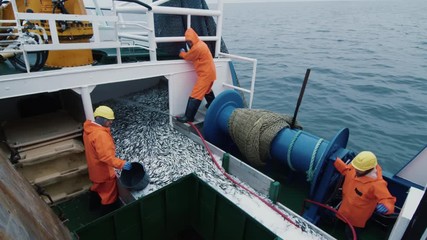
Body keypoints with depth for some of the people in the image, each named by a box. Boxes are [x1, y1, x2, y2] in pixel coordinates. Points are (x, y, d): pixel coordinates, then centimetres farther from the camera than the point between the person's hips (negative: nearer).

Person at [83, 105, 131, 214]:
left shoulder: (89, 128, -2)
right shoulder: (100, 134, -34)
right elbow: (105, 156, -39)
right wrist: (122, 164, -41)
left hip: (95, 167, 10)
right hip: (103, 170, -10)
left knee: (97, 186, 33)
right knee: (109, 194, 9)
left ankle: (94, 205, 55)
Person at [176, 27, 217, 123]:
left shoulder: (197, 47, -21)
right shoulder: (200, 44, 11)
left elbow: (187, 57, -6)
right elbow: (191, 55, 15)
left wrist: (182, 53, 12)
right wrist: (185, 53, 0)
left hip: (205, 74, -10)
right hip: (210, 72, 10)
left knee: (195, 95, -11)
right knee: (207, 90, 31)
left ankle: (188, 117, -9)